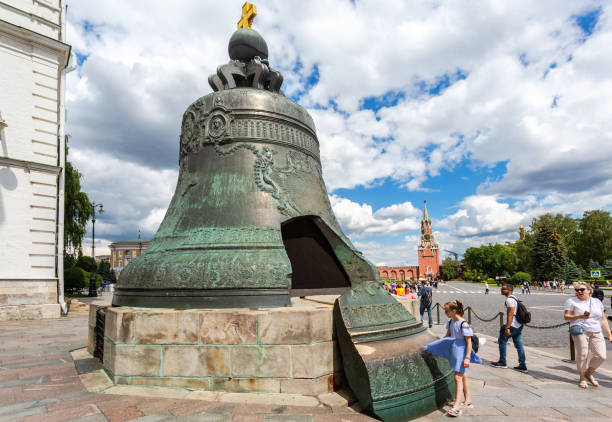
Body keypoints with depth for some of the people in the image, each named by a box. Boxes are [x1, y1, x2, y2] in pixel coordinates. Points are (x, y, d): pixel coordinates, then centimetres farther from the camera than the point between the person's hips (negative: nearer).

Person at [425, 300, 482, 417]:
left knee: (458, 377, -9)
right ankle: (468, 402, 30)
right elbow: (447, 336, 18)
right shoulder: (451, 322, 5)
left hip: (461, 352, -8)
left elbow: (469, 342, -17)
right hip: (453, 350, 8)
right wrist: (437, 345, 17)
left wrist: (467, 358, -20)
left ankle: (456, 407, -7)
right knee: (462, 376, 17)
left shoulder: (463, 324, -19)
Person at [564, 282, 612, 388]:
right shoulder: (571, 301, 3)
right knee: (582, 355, -6)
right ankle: (582, 378, 12)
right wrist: (580, 316, -16)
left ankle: (589, 374, 22)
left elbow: (603, 319, 18)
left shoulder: (597, 302, 16)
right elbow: (566, 316, -2)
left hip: (596, 333, 4)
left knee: (601, 356, -3)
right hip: (580, 332, -4)